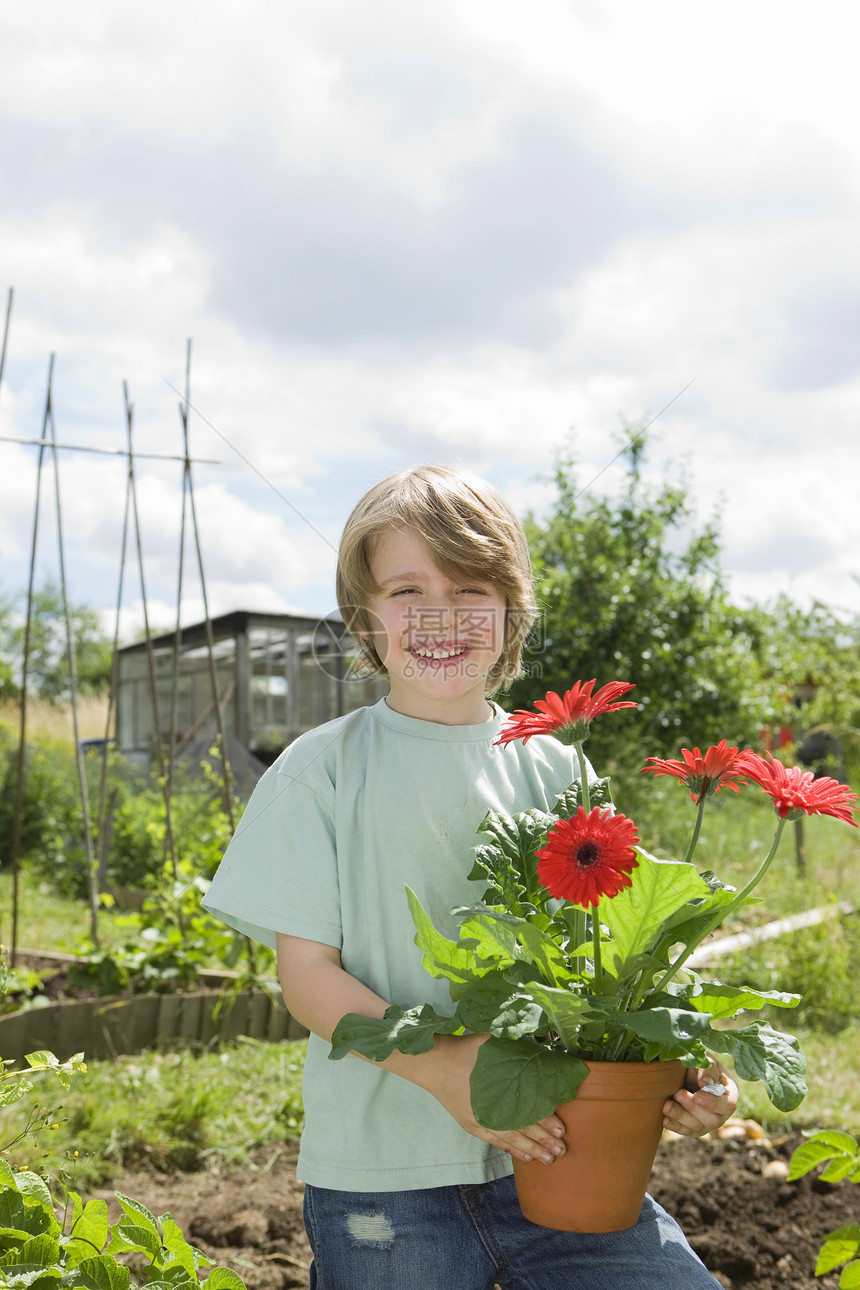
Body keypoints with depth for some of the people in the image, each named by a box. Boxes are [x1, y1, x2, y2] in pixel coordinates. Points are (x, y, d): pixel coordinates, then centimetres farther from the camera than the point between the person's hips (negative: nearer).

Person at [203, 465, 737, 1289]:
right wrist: (433, 1065, -20)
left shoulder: (554, 769, 8)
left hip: (553, 1157, 2)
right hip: (380, 1173, -2)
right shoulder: (321, 769, 0)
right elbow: (305, 971, -3)